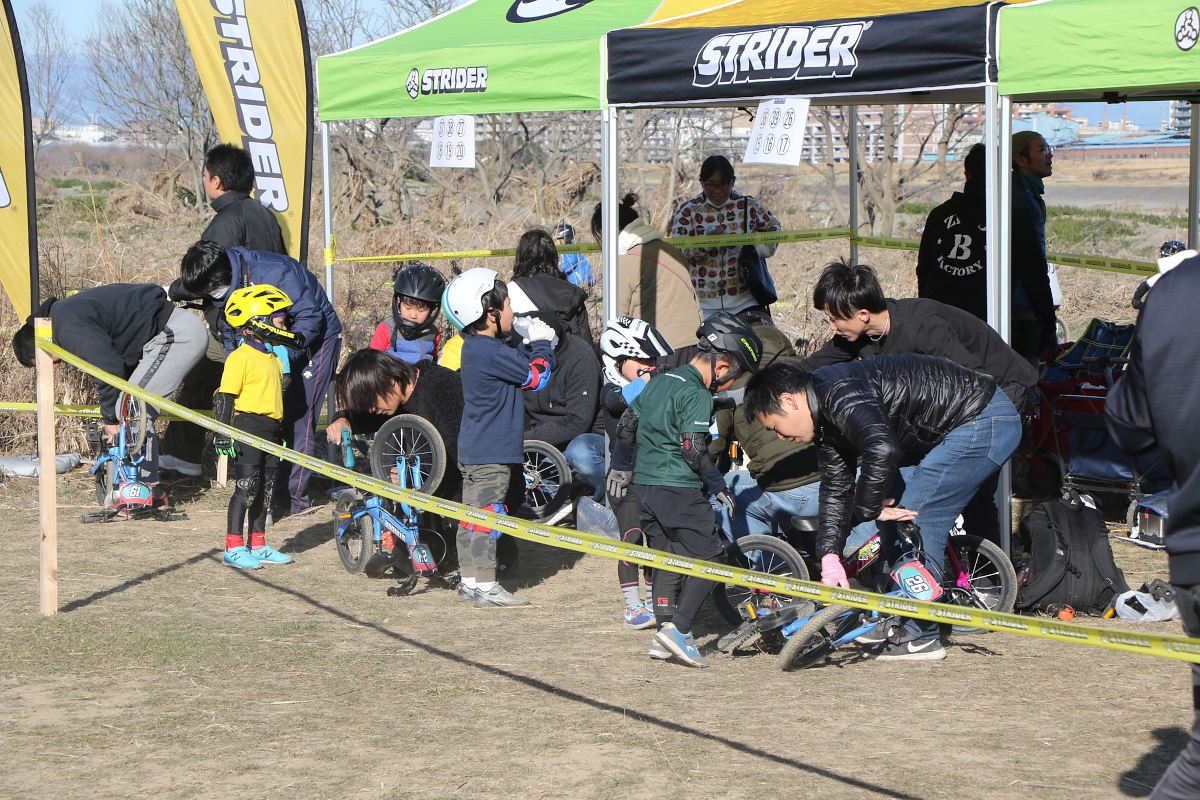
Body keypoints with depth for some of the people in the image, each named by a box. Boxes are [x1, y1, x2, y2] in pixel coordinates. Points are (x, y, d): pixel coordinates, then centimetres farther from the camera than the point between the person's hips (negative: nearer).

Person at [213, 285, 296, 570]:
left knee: (263, 488, 12)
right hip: (247, 425, -8)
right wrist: (222, 433, -17)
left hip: (270, 429, 8)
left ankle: (258, 546, 21)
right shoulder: (240, 357, -11)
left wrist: (279, 435, 27)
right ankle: (234, 549, -4)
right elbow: (224, 397, -12)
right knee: (246, 487, -9)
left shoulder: (274, 357, 17)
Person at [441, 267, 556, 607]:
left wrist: (531, 345, 11)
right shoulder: (492, 353, -20)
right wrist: (541, 344, 2)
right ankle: (486, 588, -3)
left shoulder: (475, 347, 11)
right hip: (491, 454, -10)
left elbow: (518, 365, 25)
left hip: (472, 450, 10)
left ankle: (469, 582, 20)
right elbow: (537, 376, -13)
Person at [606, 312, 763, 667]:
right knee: (708, 557, -2)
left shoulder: (658, 382, 13)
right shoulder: (697, 395, -14)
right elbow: (694, 450, -19)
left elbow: (627, 424, 20)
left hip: (644, 485, 9)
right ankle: (679, 629, -11)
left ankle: (664, 632, 13)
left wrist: (621, 466, 33)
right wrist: (718, 485, -7)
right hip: (680, 489, -9)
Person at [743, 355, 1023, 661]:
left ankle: (920, 638, -4)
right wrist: (829, 556, 5)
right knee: (894, 516, 12)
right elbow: (836, 487, 13)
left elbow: (882, 450, -38)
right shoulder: (825, 416, 9)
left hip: (985, 421, -11)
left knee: (912, 519, -11)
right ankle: (895, 623, 18)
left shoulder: (839, 392, -23)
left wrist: (867, 509, -23)